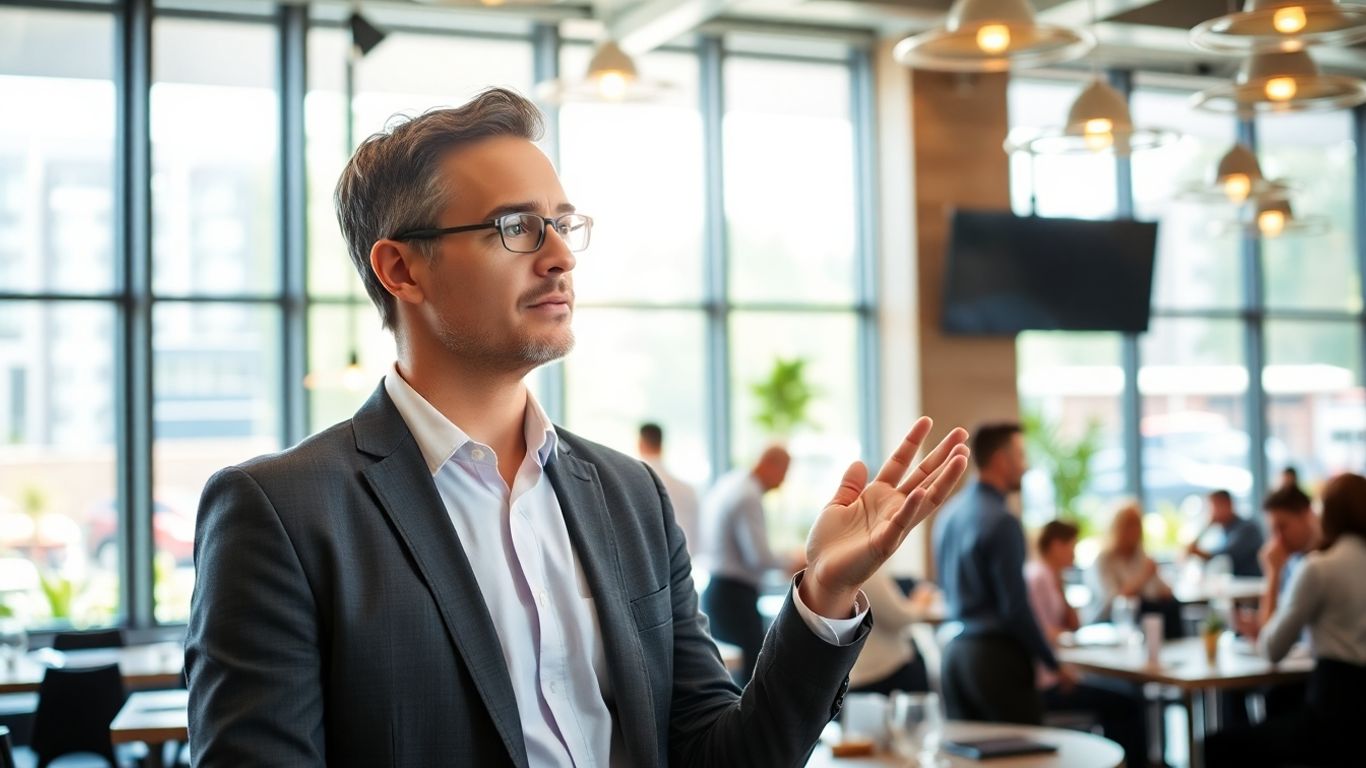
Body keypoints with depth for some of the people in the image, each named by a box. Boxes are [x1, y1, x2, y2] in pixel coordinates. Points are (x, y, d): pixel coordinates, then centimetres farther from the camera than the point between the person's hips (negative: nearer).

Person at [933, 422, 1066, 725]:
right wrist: (1052, 662, -7)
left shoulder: (948, 513, 10)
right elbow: (1015, 606, -17)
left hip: (954, 651, 8)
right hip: (995, 654, -8)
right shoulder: (1000, 521, -16)